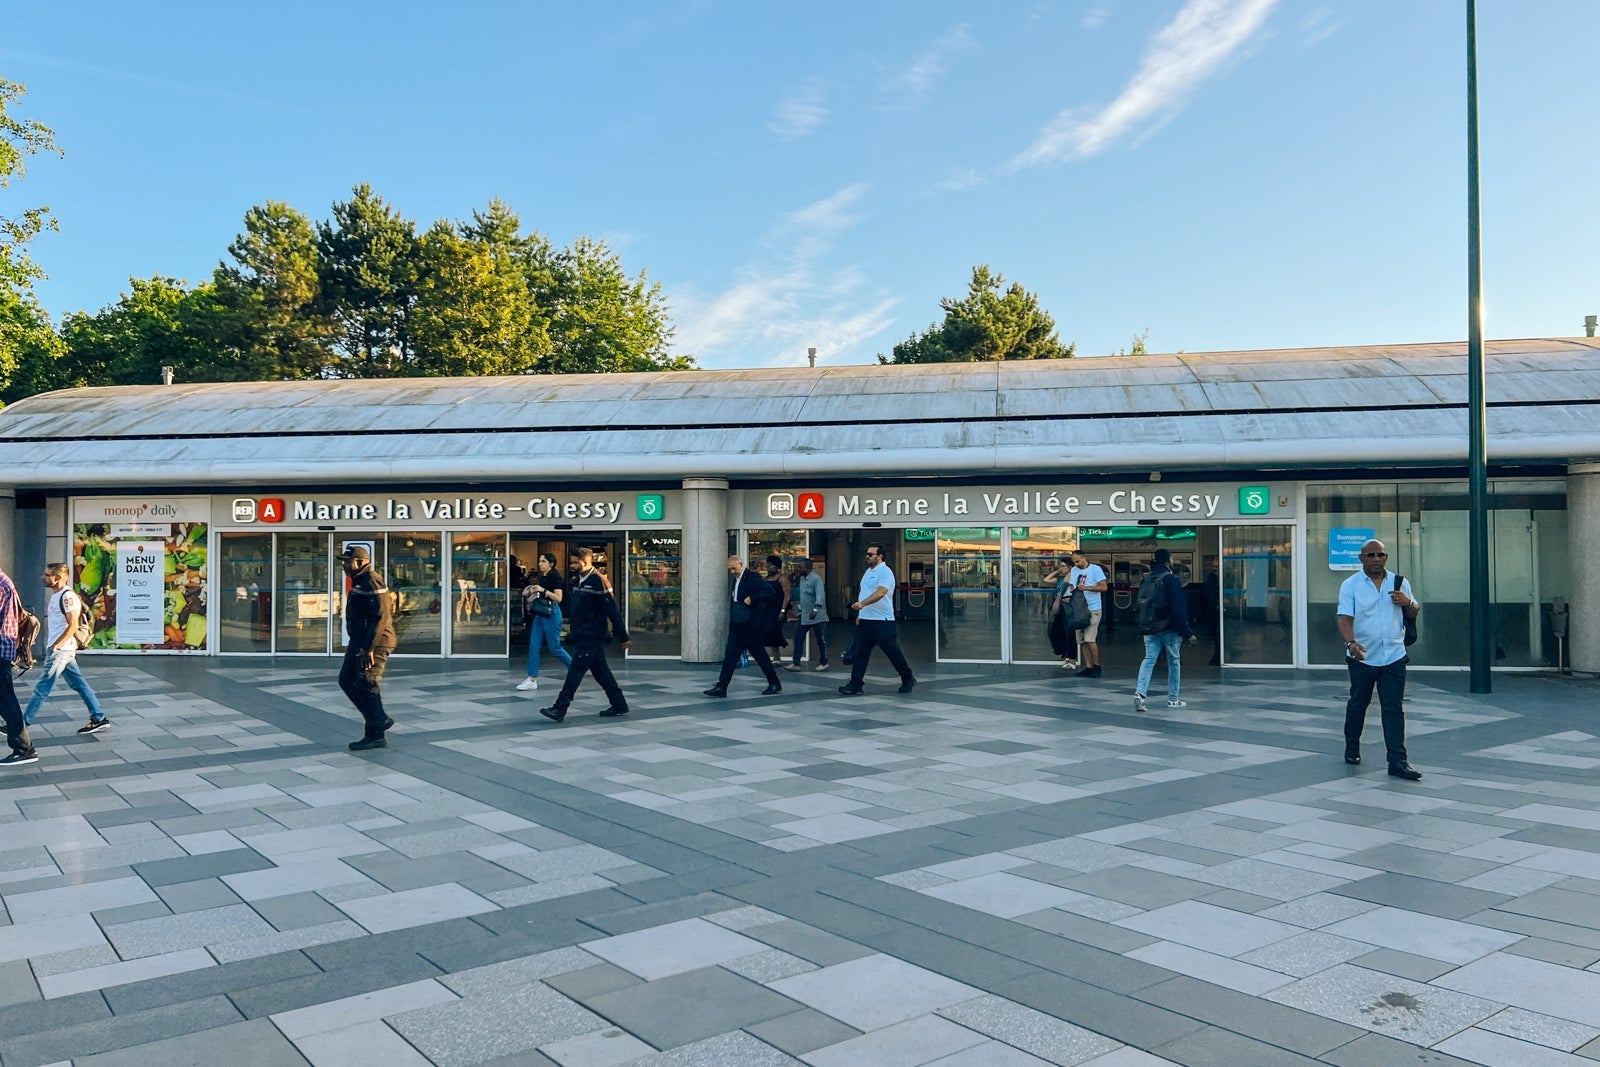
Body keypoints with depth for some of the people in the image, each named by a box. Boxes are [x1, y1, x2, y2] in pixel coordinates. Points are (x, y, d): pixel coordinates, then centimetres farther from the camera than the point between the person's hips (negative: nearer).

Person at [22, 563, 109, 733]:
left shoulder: (67, 596, -16)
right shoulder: (56, 595, 14)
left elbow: (73, 625, -21)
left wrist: (55, 646, -20)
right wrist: (50, 645, 18)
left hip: (61, 650, -10)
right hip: (58, 649, 10)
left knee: (43, 687, -2)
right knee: (79, 684, 9)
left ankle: (22, 723, 6)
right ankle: (99, 718, 11)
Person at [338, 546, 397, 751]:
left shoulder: (372, 582, -16)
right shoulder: (359, 582, 18)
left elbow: (381, 616, -24)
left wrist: (368, 647, -26)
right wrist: (355, 644, 25)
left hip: (374, 644, -11)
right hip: (360, 642, 11)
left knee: (366, 687, -7)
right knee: (346, 680, 13)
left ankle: (375, 736, 1)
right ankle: (381, 719, 18)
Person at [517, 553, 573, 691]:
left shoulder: (556, 577, -9)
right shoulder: (541, 577, 13)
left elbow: (558, 598, -17)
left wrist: (543, 590, -23)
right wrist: (531, 592, 6)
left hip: (551, 613, -8)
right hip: (539, 613, 8)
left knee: (554, 647, -2)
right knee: (534, 646, 2)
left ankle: (575, 669, 16)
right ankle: (532, 679, 3)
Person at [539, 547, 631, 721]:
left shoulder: (598, 582, -16)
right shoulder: (577, 581, 12)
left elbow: (612, 611, -16)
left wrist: (623, 637, -15)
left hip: (592, 636, -9)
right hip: (582, 635, 9)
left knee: (575, 670, -9)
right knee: (600, 671, 12)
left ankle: (560, 709, -8)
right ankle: (619, 705, 21)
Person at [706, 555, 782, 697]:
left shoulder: (752, 577, -11)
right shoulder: (736, 580, 14)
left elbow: (769, 591, -20)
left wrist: (752, 598, -24)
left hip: (751, 625, -8)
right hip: (737, 625, 8)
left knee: (759, 654, 2)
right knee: (730, 655, 2)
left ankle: (775, 684, 15)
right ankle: (721, 687, 1)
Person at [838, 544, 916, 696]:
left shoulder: (885, 572, -13)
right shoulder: (869, 572, 17)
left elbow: (880, 593, -27)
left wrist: (862, 604, -38)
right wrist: (860, 614, 24)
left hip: (882, 621, -9)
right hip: (865, 620, 9)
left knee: (893, 652, 1)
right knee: (860, 652, 4)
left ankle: (909, 680, 18)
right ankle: (855, 685, 5)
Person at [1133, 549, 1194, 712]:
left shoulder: (1146, 579, 8)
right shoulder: (1171, 579, -12)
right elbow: (1179, 608, -15)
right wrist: (1187, 632, -11)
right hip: (1169, 629, -5)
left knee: (1149, 660, 2)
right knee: (1174, 662, 9)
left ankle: (1140, 692, -18)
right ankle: (1173, 699, 15)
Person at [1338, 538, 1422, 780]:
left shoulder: (1399, 583, 8)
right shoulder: (1350, 585, -2)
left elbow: (1413, 614, 14)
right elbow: (1345, 618, -11)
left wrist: (1407, 602, -10)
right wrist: (1350, 642, -29)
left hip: (1394, 656, 1)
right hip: (1362, 658, -1)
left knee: (1394, 708, -4)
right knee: (1358, 704, 12)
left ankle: (1398, 761, -4)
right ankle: (1352, 749, 31)